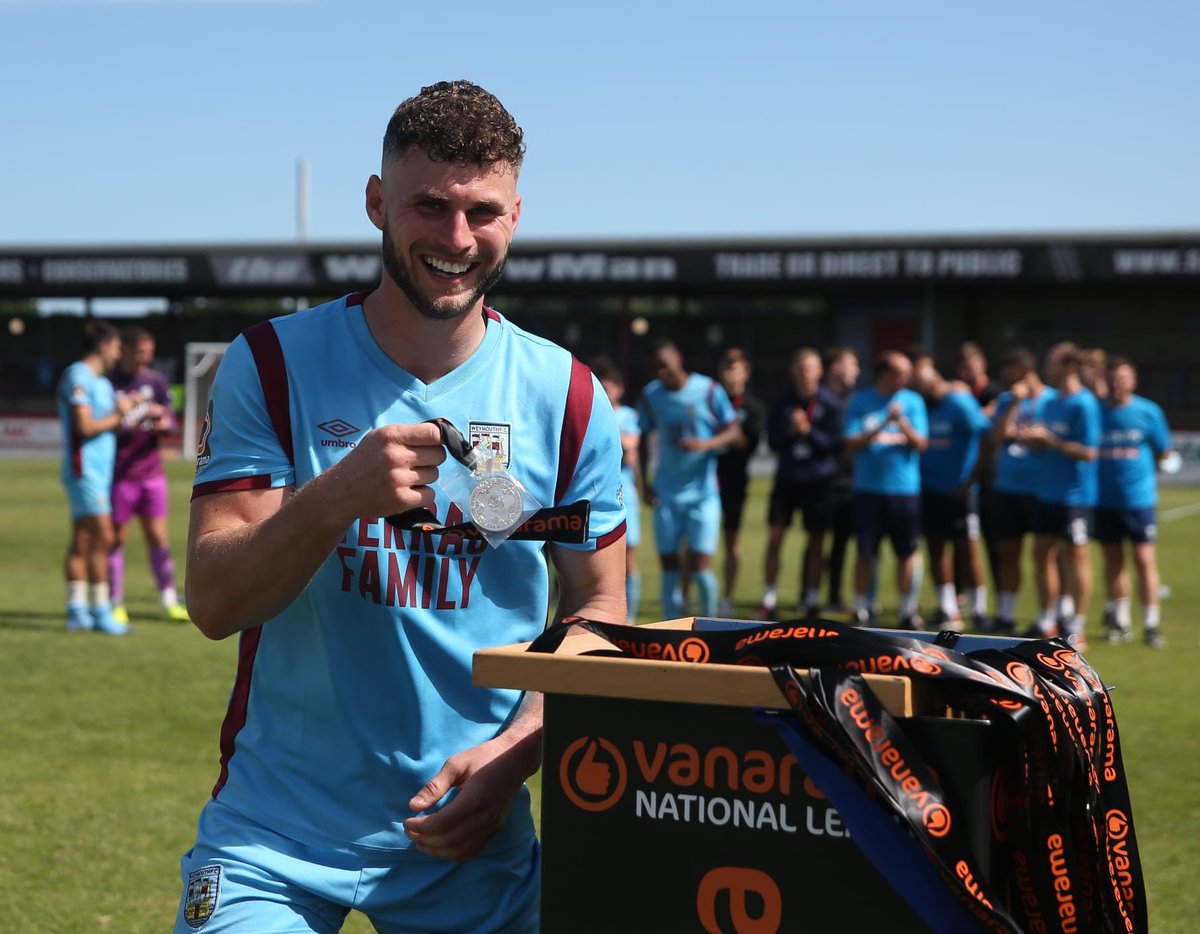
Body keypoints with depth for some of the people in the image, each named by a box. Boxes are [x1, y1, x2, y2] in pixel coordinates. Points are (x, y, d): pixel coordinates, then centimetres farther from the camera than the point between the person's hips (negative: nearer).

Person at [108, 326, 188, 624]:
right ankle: (116, 604, 10)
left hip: (151, 472, 4)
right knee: (116, 538, 2)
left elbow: (169, 417, 9)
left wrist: (164, 422, -14)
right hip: (119, 473, -3)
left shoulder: (156, 379, 7)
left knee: (158, 537, 4)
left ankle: (169, 599, 10)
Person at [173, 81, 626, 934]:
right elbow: (214, 602, -12)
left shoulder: (567, 399, -1)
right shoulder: (274, 364, -5)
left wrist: (519, 747, -13)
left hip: (471, 834, 2)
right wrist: (339, 495, -30)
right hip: (276, 831, -1)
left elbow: (598, 607, 5)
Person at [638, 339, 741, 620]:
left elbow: (734, 433, -3)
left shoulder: (709, 390, -4)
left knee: (700, 567, -7)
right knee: (669, 566, 2)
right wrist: (646, 482, 5)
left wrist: (705, 445, -21)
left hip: (703, 493, -2)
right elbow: (645, 439, 14)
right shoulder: (650, 395, 4)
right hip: (666, 494, 2)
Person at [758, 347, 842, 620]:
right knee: (775, 537, -2)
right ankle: (768, 600, 6)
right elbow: (773, 441, 2)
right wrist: (790, 431, -18)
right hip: (786, 479, 1)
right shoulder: (781, 402, 2)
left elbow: (835, 444, -5)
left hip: (819, 481, -1)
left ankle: (812, 600, 15)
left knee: (816, 541, 5)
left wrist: (809, 432, -19)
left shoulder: (830, 403, -4)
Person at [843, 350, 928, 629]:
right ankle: (861, 611, 12)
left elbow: (921, 443, -2)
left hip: (905, 488, 1)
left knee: (906, 552, 4)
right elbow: (852, 443, -2)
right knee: (865, 553, 3)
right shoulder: (860, 401, 3)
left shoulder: (913, 402, 5)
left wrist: (902, 423, -19)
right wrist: (882, 426, -15)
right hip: (868, 488, -1)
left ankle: (908, 611, 14)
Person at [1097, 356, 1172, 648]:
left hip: (1139, 499, -2)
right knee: (1113, 559, 10)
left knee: (1145, 559, -6)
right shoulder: (1095, 411, 1)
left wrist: (1139, 468, 5)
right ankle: (1119, 621, 20)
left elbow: (1163, 452, 6)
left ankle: (1151, 624, -1)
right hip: (1104, 500, 2)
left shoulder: (1149, 412, -2)